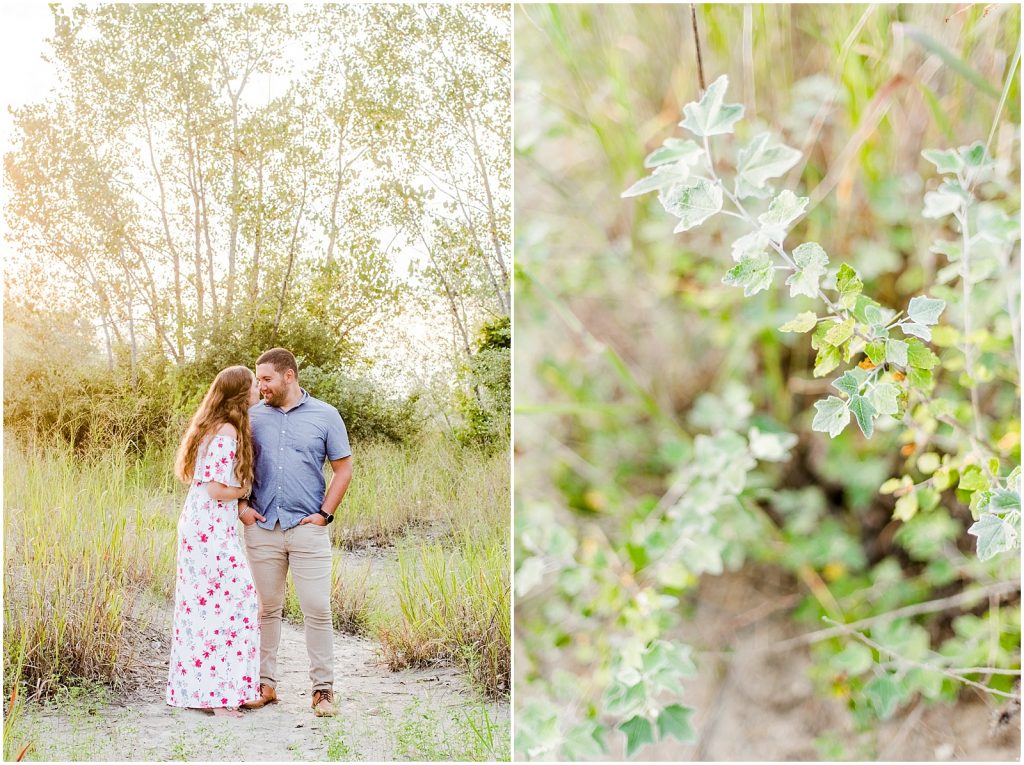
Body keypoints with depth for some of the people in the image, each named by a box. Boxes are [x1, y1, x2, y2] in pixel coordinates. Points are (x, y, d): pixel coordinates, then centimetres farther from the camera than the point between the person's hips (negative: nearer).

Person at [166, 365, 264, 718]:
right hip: (213, 529, -10)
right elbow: (217, 489, -21)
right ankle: (217, 693, 0)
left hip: (200, 526, 10)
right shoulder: (227, 432, -17)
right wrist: (247, 486, -3)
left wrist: (240, 510, 10)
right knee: (227, 603, -5)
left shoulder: (215, 427, 14)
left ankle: (195, 687, 22)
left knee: (203, 603, 14)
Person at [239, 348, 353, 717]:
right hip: (261, 529, 2)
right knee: (267, 609, 9)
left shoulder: (325, 416, 2)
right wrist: (241, 506, 2)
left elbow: (343, 468, 4)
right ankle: (266, 683, 18)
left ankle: (323, 687, 6)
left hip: (308, 529, -2)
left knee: (317, 610, -3)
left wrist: (325, 514, -4)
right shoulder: (252, 416, 8)